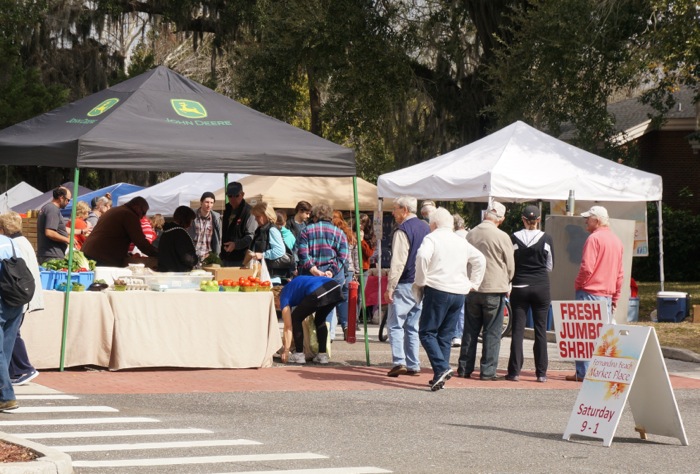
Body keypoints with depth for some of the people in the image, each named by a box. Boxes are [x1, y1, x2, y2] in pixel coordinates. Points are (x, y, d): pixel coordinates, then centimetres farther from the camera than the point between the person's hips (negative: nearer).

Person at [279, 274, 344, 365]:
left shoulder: (284, 296, 18)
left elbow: (288, 326, 16)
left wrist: (286, 350, 19)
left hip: (318, 293, -7)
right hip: (335, 288, 7)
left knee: (296, 319, 15)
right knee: (320, 320, 27)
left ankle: (299, 354, 12)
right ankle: (323, 355, 21)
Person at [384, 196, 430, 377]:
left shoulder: (403, 230, -13)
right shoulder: (425, 228, 12)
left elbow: (398, 262, -18)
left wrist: (390, 288, -14)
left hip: (405, 285, -7)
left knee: (395, 324, -3)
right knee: (413, 326, 11)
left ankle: (399, 362, -13)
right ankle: (413, 365, 9)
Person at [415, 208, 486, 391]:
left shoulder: (432, 238, -2)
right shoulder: (462, 242, 18)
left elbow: (422, 257, -20)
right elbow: (480, 259, 21)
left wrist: (420, 282, -9)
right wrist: (472, 283, 20)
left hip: (438, 289, -6)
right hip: (459, 293, 6)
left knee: (427, 332, -2)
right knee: (446, 335, 12)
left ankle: (442, 368, -21)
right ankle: (440, 376, 10)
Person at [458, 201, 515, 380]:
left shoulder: (471, 234, 1)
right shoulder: (502, 237, -12)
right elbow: (510, 266, -4)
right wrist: (506, 284, 15)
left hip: (472, 289, 4)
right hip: (495, 290, -4)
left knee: (470, 330, 13)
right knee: (492, 332, 2)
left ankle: (465, 368, 15)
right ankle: (487, 371, 0)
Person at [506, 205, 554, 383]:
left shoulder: (514, 238, -6)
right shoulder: (546, 239, -5)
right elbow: (550, 266, 5)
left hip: (519, 288, 0)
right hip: (541, 288, 0)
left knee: (518, 330, 4)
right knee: (541, 330, 6)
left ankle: (514, 372, 0)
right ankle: (541, 373, 6)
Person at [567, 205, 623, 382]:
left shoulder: (594, 238, -11)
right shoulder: (617, 241, 13)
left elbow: (587, 267, -18)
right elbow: (620, 273, 16)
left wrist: (578, 284, -2)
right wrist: (615, 298, 20)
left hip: (590, 293, -7)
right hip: (608, 294, 7)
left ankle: (583, 373, -5)